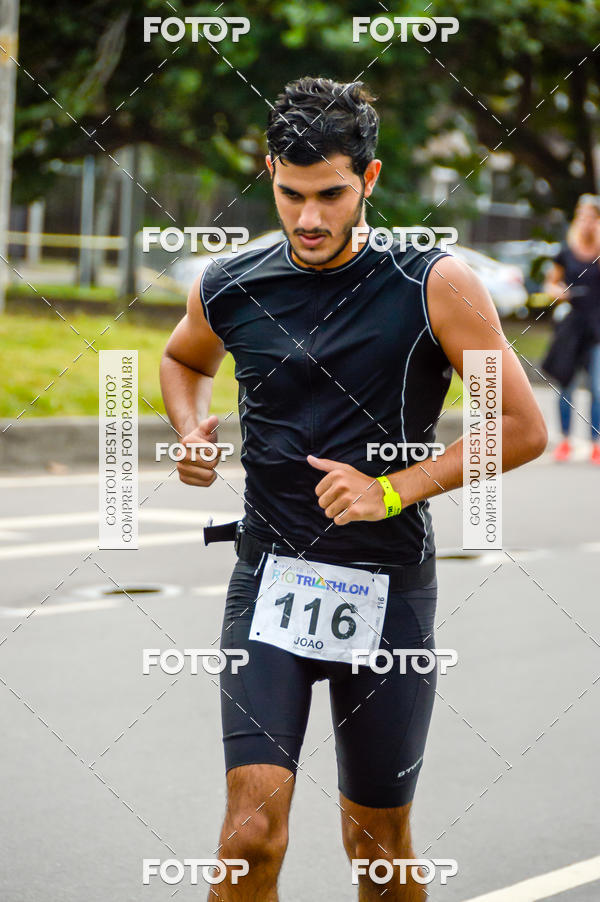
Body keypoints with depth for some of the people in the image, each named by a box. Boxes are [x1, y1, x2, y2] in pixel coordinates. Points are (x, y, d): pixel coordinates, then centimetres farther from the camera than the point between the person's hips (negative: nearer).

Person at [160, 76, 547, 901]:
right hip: (269, 579, 1)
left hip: (389, 588, -1)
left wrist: (394, 491, -15)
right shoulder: (229, 288, 1)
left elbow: (521, 427, -7)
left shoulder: (434, 285, -8)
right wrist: (192, 431, 4)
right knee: (252, 834, -15)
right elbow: (184, 358, 25)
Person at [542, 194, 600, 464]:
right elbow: (551, 282, 14)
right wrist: (555, 291, -8)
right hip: (572, 322, 2)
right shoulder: (567, 251, 5)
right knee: (566, 383, 5)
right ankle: (565, 439, 18)